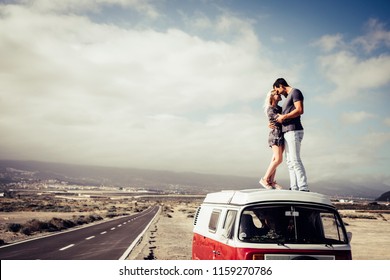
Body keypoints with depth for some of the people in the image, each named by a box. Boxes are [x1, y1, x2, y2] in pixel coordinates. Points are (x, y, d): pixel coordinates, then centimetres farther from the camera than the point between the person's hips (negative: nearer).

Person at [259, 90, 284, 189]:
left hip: (282, 135, 8)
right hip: (275, 134, -8)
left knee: (275, 159, 3)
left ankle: (271, 181, 4)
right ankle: (264, 179, -5)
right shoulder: (269, 109, -7)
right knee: (278, 159, -13)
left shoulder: (279, 108, 19)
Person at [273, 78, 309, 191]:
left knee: (295, 160, -16)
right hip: (287, 132, 10)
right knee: (290, 161, 4)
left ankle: (303, 188, -18)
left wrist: (283, 117, -11)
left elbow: (300, 110, -16)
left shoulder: (295, 92, -1)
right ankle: (294, 188, 2)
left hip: (294, 131, -10)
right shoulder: (288, 97, 26)